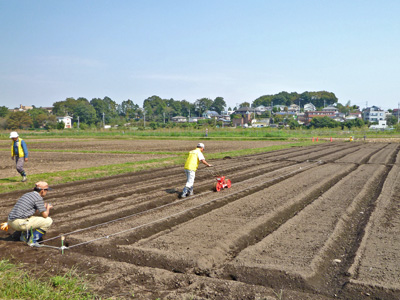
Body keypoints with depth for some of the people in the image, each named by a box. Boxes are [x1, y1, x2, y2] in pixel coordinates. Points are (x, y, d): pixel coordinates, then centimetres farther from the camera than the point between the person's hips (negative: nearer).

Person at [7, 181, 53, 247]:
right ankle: (32, 240, -4)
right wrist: (48, 208, 12)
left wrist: (43, 206, 33)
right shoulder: (38, 198, -8)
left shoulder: (27, 194, 19)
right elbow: (45, 215, -8)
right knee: (48, 220, -6)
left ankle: (24, 235, 17)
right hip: (20, 223, -9)